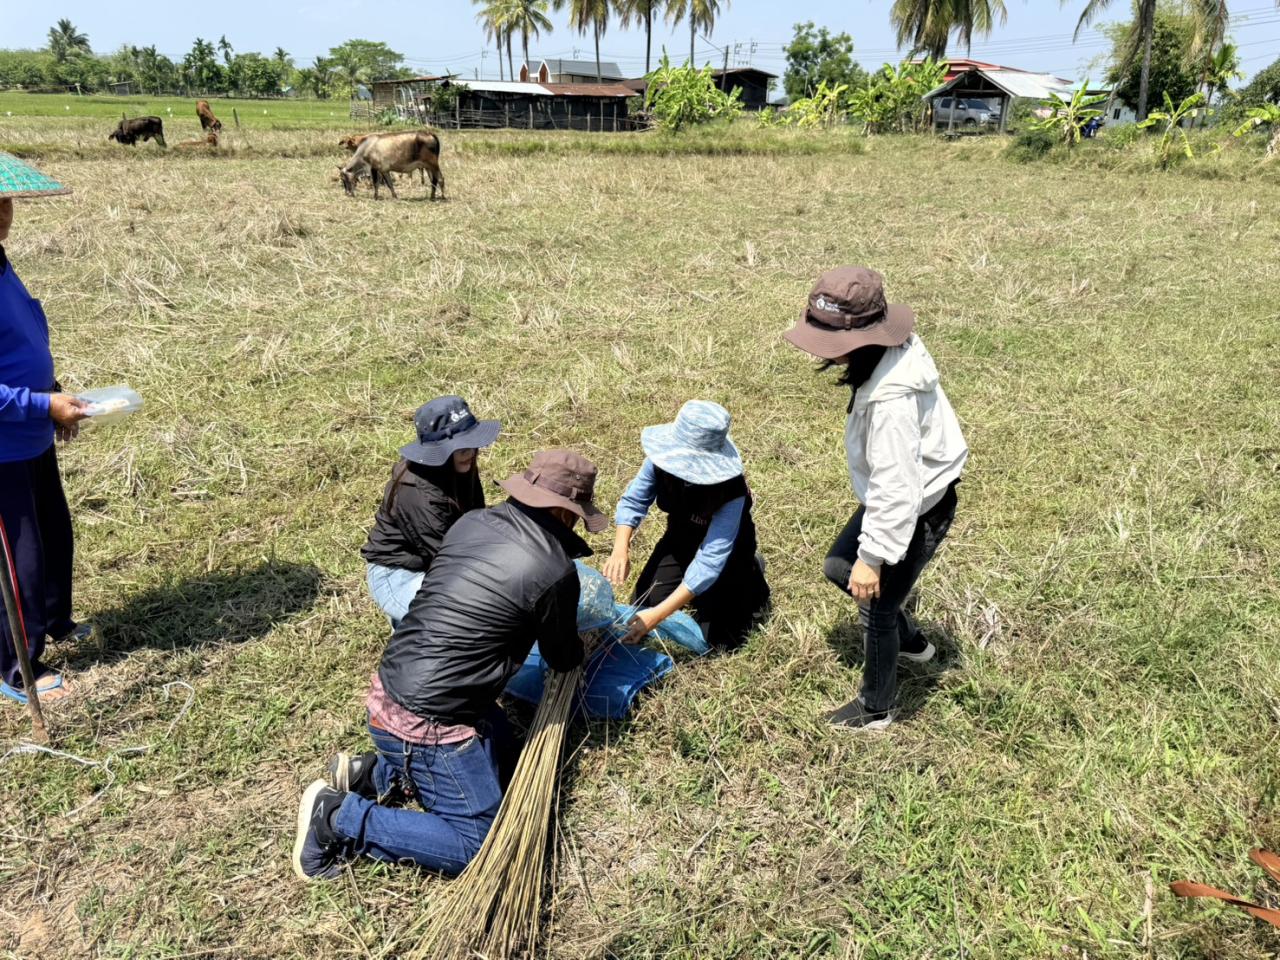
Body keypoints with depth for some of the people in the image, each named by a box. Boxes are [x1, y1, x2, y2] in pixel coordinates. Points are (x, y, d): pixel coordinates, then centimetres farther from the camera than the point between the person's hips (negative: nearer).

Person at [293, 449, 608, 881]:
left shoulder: (471, 522, 3)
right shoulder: (555, 571, -16)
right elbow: (563, 658, 3)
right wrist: (576, 647, 26)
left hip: (389, 691, 9)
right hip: (426, 722, -8)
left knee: (502, 757, 23)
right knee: (479, 842, 2)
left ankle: (376, 774, 14)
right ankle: (340, 818, -1)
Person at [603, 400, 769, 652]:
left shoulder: (731, 491, -39)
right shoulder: (663, 459, -28)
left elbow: (711, 560, -41)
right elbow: (633, 501, -16)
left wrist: (658, 614, -46)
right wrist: (621, 550, -37)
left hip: (726, 549, -4)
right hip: (680, 539, 4)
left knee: (718, 638, -7)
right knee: (642, 607, -2)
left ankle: (750, 574, 19)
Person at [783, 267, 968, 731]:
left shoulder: (892, 398, -37)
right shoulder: (893, 349, -8)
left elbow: (895, 486, -33)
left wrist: (874, 556, -25)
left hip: (918, 509, -10)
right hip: (898, 492, 10)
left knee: (876, 606, 7)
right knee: (839, 568, 22)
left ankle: (876, 710, 31)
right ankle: (911, 641, 44)